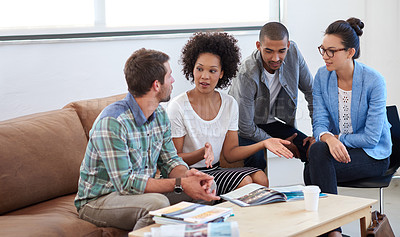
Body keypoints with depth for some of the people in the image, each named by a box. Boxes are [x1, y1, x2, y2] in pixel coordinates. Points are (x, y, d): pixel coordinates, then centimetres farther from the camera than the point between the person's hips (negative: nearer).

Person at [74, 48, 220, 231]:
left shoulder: (160, 115, 3)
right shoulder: (112, 122, -26)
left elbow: (170, 160, 8)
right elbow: (125, 183, -28)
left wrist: (187, 174, -17)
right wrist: (180, 184, -28)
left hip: (141, 192, 8)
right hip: (98, 200, -8)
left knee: (204, 190, -3)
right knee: (157, 203, -34)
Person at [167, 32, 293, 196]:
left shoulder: (230, 104, 6)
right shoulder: (178, 107, -11)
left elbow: (230, 153, 7)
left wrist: (263, 144, -6)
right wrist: (203, 153, -28)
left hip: (215, 170, 6)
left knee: (259, 177, -20)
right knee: (245, 181, -25)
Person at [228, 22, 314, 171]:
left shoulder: (293, 53, -16)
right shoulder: (247, 75, -32)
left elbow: (311, 91, -1)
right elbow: (245, 128, -25)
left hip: (271, 122, 5)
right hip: (244, 129, -5)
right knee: (255, 158, -37)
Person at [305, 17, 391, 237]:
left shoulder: (374, 82, -17)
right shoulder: (322, 77, -3)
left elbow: (371, 138, -17)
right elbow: (319, 124, -6)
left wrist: (339, 138, -10)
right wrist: (329, 138, -29)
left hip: (373, 155, -4)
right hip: (337, 147, 4)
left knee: (318, 152, -30)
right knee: (318, 148, -31)